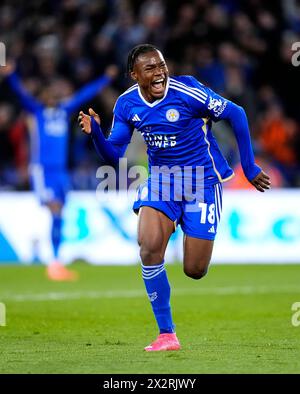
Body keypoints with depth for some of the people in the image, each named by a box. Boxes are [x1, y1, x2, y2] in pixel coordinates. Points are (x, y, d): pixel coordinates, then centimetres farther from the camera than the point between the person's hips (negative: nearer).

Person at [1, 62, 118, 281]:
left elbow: (86, 94, 22)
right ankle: (54, 261, -16)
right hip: (42, 169, -6)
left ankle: (56, 263, 10)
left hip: (61, 170, 6)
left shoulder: (65, 110, 14)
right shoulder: (36, 110, 0)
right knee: (55, 211, -16)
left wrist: (106, 79, 28)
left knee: (58, 215, 5)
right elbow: (21, 93, -15)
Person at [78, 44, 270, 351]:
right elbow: (114, 157, 0)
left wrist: (249, 167, -5)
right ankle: (166, 334, -12)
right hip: (161, 181, 3)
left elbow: (236, 114, -9)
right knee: (149, 246, -24)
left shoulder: (187, 92, -20)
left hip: (202, 182, -3)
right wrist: (95, 133, -21)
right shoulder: (127, 104, -5)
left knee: (195, 271, -2)